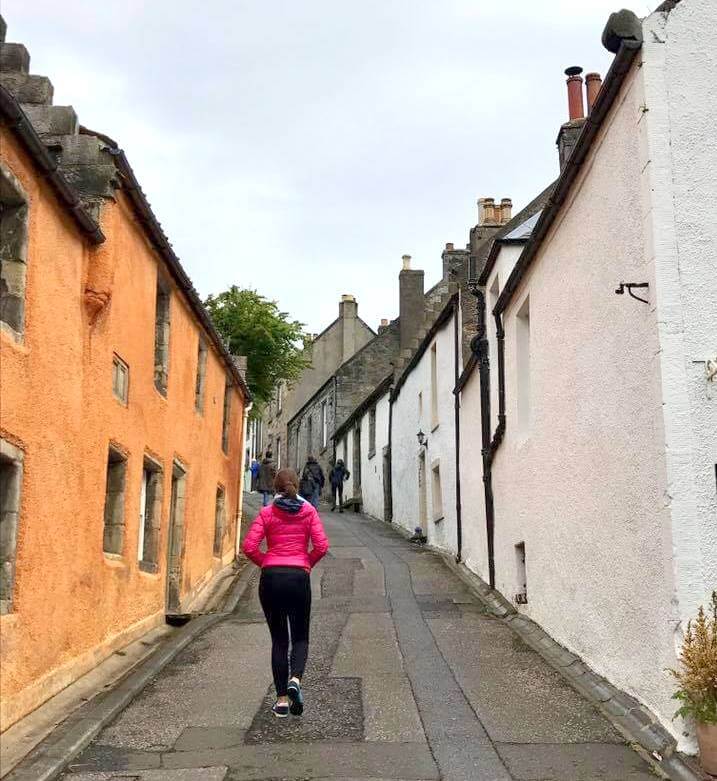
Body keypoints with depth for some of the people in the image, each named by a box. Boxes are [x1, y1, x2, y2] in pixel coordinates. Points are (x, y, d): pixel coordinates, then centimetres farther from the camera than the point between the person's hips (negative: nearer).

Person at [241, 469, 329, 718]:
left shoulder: (267, 512, 2)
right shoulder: (308, 511, 3)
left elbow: (249, 546, -6)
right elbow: (321, 546, -5)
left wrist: (265, 563, 10)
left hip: (271, 577, 1)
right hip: (299, 577, 0)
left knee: (279, 639, 11)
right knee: (300, 637, 13)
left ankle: (282, 698, 10)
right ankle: (295, 679, -14)